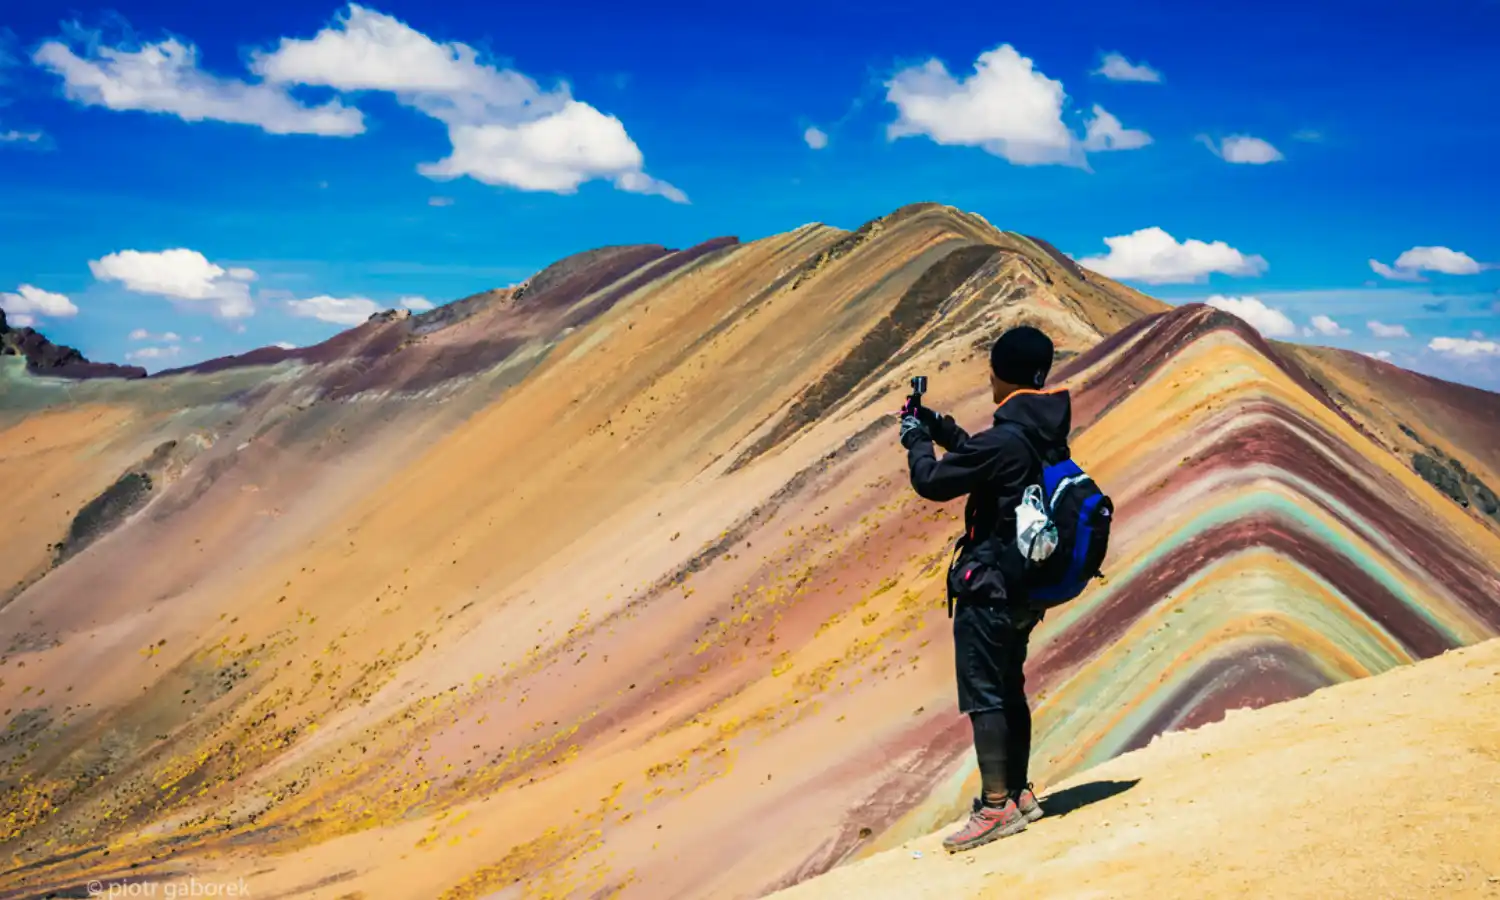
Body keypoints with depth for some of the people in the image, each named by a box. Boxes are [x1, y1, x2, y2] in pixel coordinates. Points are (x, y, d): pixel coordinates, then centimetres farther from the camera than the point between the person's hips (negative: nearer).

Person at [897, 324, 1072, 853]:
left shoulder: (1005, 439, -22)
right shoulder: (1047, 435, 6)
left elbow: (932, 482, -15)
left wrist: (915, 438, 3)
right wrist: (938, 427, 19)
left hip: (988, 586, -9)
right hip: (1025, 585, 9)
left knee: (984, 695, -2)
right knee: (1009, 690, 18)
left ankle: (997, 807, 1)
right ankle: (1019, 794, 27)